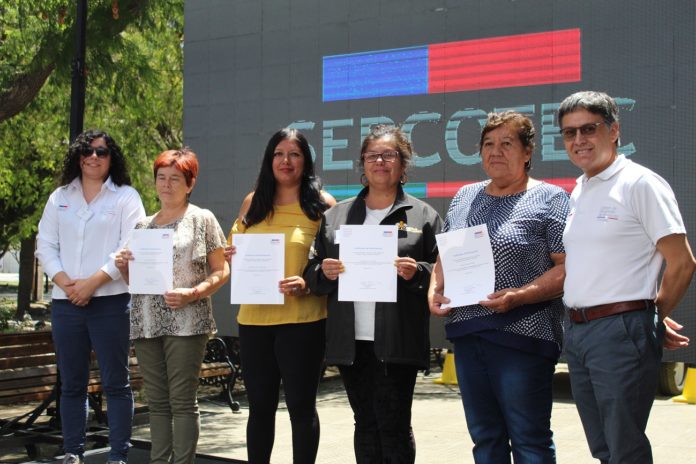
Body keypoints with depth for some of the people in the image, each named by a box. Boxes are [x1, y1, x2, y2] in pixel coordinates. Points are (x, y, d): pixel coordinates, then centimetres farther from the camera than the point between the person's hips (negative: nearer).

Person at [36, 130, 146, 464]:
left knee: (115, 383, -1)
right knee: (71, 383, 9)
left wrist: (92, 282, -14)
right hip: (65, 302, 4)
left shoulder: (126, 197, 3)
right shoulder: (59, 198, 15)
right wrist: (66, 283, -7)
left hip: (110, 301, -4)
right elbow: (45, 246, 9)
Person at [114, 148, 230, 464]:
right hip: (146, 325, 5)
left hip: (186, 323, -5)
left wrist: (192, 294, -16)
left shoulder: (202, 219, 2)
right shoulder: (143, 226, 16)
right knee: (157, 402, 8)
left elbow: (221, 271, -1)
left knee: (182, 400, -4)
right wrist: (123, 266, -2)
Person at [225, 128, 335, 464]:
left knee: (301, 405, 3)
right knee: (260, 406, 11)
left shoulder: (322, 204, 0)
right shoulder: (253, 203, 12)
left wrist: (308, 282, -19)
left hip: (303, 319, -4)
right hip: (254, 318, 4)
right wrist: (233, 258, -2)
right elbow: (234, 250, 21)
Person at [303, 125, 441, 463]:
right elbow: (312, 274, 14)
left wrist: (416, 273, -17)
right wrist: (324, 273, -8)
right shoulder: (335, 216, 14)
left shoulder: (422, 216, 5)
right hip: (350, 342, 4)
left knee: (393, 426, -3)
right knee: (365, 425, 11)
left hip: (396, 342, -3)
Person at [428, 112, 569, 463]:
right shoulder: (464, 197, 15)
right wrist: (434, 292, 1)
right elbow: (444, 258, 20)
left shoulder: (549, 199, -3)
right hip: (466, 334, 6)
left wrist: (518, 296, -21)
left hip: (522, 337, -6)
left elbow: (567, 268, -10)